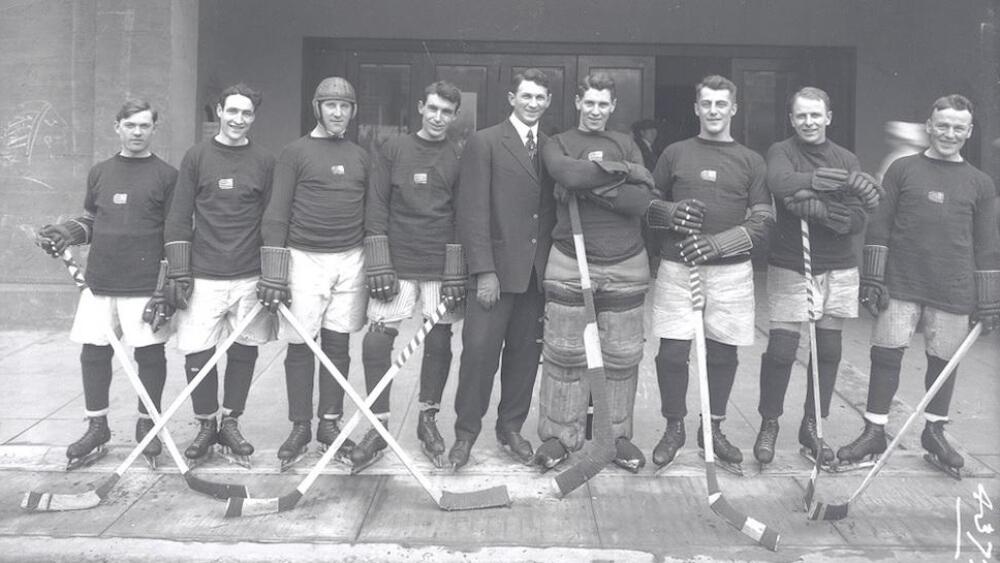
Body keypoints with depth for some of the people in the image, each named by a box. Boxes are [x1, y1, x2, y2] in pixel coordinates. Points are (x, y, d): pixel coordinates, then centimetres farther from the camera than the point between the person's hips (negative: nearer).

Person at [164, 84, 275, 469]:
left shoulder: (264, 163, 7)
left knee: (244, 351, 5)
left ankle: (230, 424, 22)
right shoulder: (197, 157, 4)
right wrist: (179, 274, -2)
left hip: (250, 278, 1)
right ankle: (206, 426, 17)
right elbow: (179, 218, 3)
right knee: (197, 354, -3)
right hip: (204, 277, -1)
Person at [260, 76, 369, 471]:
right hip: (305, 259, -3)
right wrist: (273, 273, -11)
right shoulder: (295, 153, 0)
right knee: (300, 345, 1)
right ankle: (300, 428, 13)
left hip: (350, 260, 3)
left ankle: (330, 424, 17)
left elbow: (370, 213, 16)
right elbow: (276, 214, -5)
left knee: (338, 344, 6)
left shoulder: (360, 157, 13)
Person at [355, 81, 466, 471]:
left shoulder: (459, 158, 5)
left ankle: (428, 421, 24)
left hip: (441, 268, 1)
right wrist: (378, 265, -6)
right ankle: (379, 427, 7)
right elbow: (376, 209, 1)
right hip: (397, 266, 0)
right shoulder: (393, 150, 5)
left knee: (439, 343, 5)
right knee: (376, 341, -8)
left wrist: (457, 273, -2)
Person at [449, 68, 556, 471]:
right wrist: (483, 270, -13)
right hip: (497, 268, -4)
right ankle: (466, 431, 12)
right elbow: (472, 211, -7)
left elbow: (555, 207, 10)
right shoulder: (484, 143, -1)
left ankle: (511, 427, 23)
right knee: (479, 349, -4)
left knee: (526, 352, 9)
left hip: (539, 269, 4)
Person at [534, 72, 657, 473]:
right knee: (565, 353, 1)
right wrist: (621, 170, -11)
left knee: (622, 357, 6)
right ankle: (559, 435, 14)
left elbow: (642, 200, -4)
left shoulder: (626, 145, 13)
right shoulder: (557, 144, 7)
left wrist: (593, 186, -13)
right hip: (569, 263, -2)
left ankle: (617, 435, 20)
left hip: (625, 265, 2)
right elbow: (570, 174, -18)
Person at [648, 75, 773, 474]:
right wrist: (670, 214, -11)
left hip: (730, 270, 0)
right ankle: (674, 427, 20)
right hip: (677, 267, 0)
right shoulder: (674, 154, 9)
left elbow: (763, 220, 0)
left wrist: (717, 243, -15)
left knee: (723, 353, 7)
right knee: (672, 352, -1)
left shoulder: (750, 161, 7)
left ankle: (714, 429, 25)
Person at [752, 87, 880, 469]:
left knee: (828, 352, 8)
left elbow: (857, 221, -2)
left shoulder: (846, 159, 7)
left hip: (837, 269, 3)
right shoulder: (781, 152, -1)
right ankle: (769, 425, 16)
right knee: (780, 350, -5)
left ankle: (812, 427, 25)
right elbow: (781, 182, -26)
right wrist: (847, 180, -30)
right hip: (789, 268, -3)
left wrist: (818, 210, -21)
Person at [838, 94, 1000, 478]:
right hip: (900, 285, -1)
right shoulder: (902, 170, 4)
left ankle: (934, 433, 26)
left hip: (954, 291, 1)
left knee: (944, 360, 8)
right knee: (886, 354, -2)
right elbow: (879, 227, 2)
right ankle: (874, 432, 11)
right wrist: (872, 280, -4)